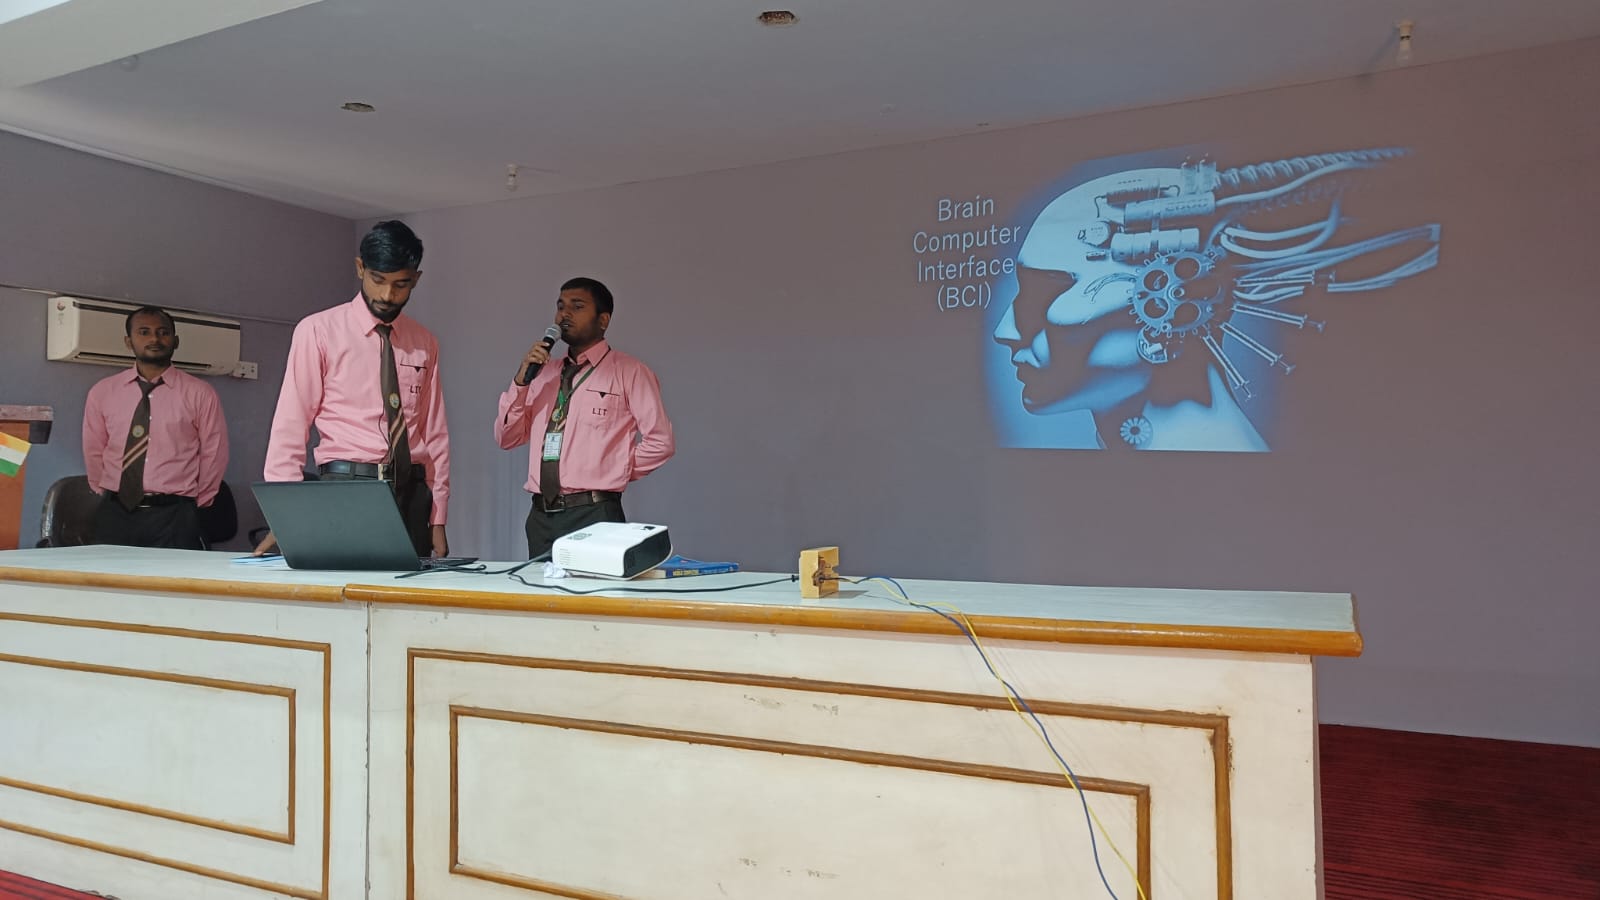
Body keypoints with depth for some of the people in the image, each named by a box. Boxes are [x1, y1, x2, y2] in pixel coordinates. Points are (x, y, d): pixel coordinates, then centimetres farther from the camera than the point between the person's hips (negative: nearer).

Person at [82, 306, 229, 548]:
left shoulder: (199, 394, -2)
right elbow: (94, 452, 14)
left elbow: (214, 455, 3)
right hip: (115, 514, 2)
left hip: (174, 517, -2)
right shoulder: (102, 392, 6)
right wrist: (109, 496, 13)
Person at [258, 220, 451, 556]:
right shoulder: (318, 331, 0)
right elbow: (291, 424, -3)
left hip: (411, 494, 3)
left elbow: (434, 434, 11)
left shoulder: (424, 344, 11)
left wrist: (437, 520, 6)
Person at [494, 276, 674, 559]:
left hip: (593, 516, -5)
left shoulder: (629, 372, -4)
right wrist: (521, 380, -1)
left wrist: (611, 475, -1)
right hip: (541, 515, 6)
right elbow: (507, 438, 11)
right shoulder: (544, 373, 15)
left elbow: (660, 442, -8)